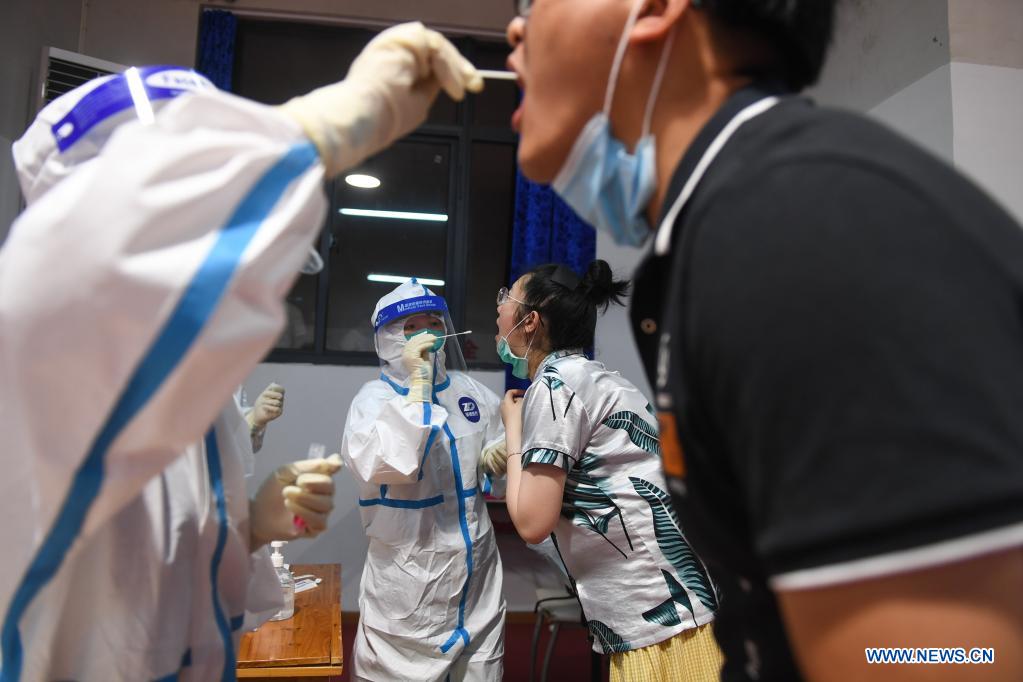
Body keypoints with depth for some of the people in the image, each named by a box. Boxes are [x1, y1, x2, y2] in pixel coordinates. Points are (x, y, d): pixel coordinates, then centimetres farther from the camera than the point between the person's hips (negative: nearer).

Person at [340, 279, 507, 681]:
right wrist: (418, 384, -27)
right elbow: (386, 465, -31)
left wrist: (498, 455, 0)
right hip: (410, 580, -4)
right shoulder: (374, 398, -10)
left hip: (478, 572, 5)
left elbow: (498, 444, 23)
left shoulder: (471, 391, 4)